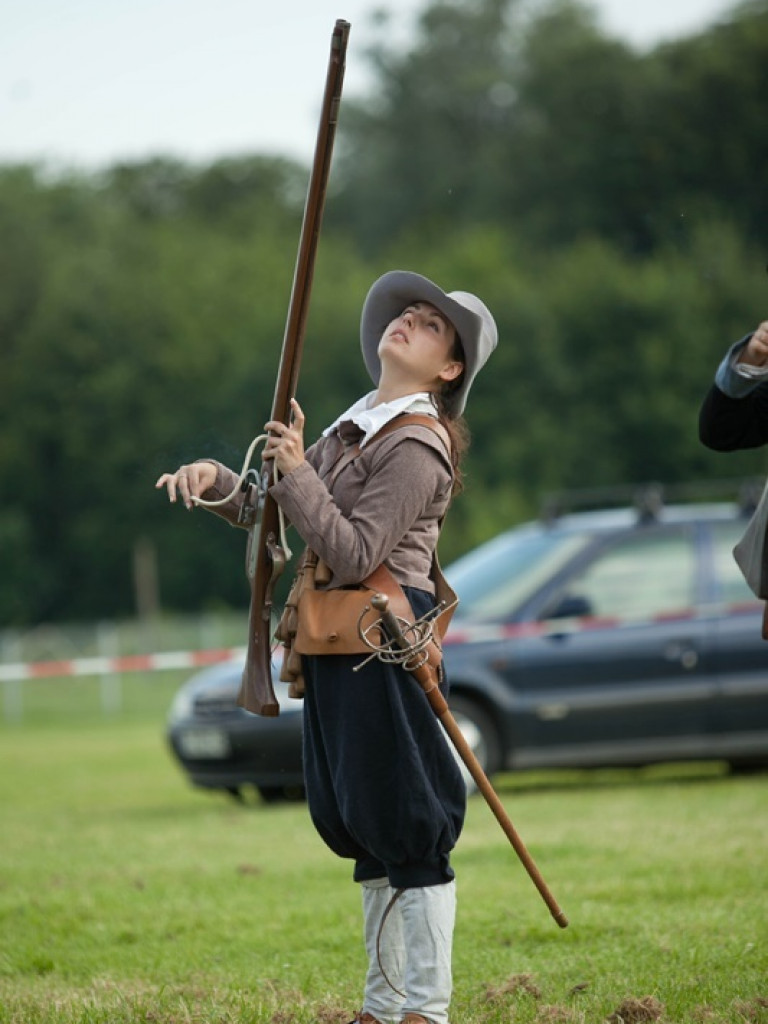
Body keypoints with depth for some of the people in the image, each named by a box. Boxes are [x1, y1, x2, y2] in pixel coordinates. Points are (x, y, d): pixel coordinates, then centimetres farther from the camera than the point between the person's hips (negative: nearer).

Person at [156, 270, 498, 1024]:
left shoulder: (416, 449, -14)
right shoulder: (356, 426, 14)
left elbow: (352, 554, -21)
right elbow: (273, 506, 19)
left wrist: (297, 471, -23)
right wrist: (216, 480, 0)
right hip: (338, 650, 10)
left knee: (408, 828, -5)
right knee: (368, 829, 15)